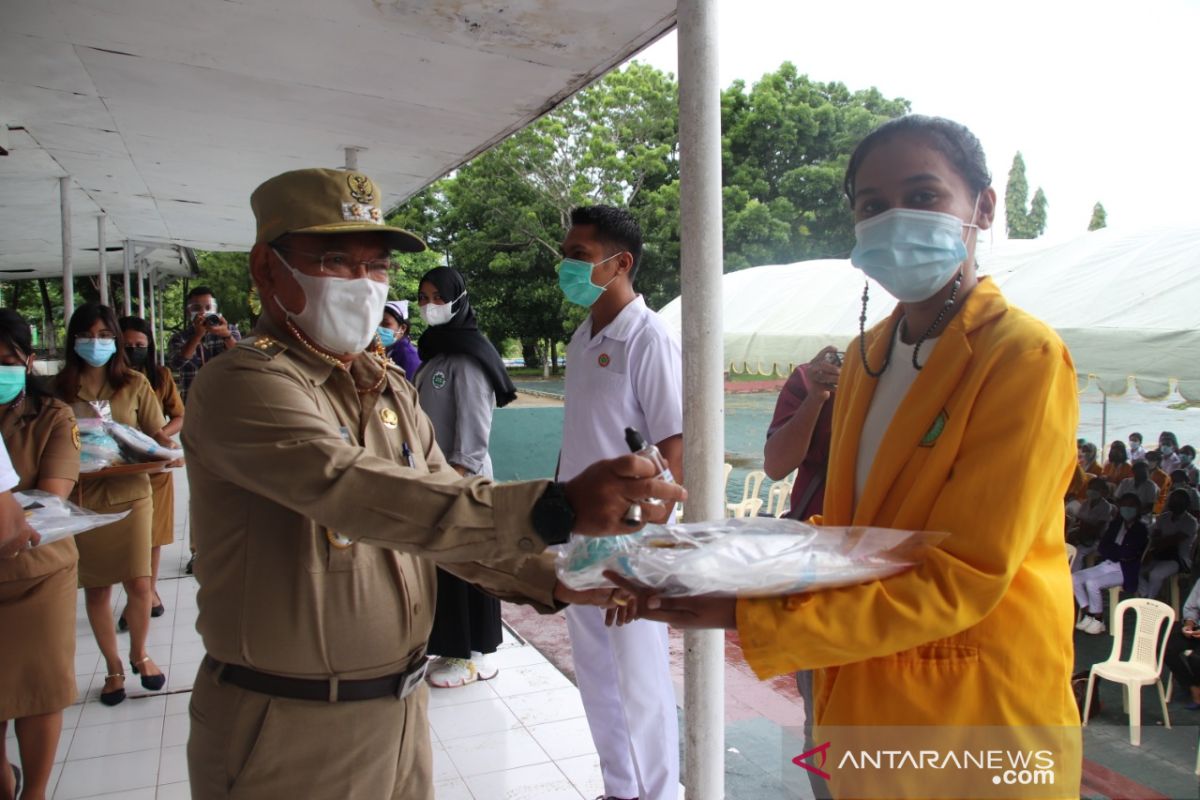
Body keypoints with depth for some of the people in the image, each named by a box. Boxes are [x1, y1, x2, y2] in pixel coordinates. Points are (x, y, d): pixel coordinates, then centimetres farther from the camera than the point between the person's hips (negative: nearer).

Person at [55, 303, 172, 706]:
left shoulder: (135, 384, 2)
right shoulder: (59, 389, 2)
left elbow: (157, 435, 4)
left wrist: (169, 451, -17)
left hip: (130, 494, 0)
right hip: (82, 497, 1)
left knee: (139, 584, -2)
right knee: (96, 588, 9)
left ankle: (139, 652, 26)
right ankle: (113, 668, 27)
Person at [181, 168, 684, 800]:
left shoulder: (390, 388, 9)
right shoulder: (243, 385, -18)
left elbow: (443, 513, 6)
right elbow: (353, 490, -34)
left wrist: (551, 580, -12)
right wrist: (556, 511, -43)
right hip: (289, 731, -6)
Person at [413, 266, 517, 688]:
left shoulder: (467, 354, -13)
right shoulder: (434, 350, 14)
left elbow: (475, 422, -18)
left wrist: (459, 473, -21)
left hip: (463, 479, -9)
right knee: (443, 565, 14)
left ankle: (477, 657, 12)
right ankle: (454, 649, 27)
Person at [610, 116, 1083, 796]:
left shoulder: (1024, 356, -17)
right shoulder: (867, 355, 6)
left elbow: (958, 579, -22)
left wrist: (745, 614, -26)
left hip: (974, 724, -6)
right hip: (862, 705, 6)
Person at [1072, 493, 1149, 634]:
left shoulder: (1141, 530, -7)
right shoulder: (1115, 524, 12)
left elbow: (1129, 553, -19)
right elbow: (1102, 548, 6)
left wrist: (1112, 550, -4)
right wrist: (1120, 552, -10)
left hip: (1125, 571, -7)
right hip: (1108, 565, 7)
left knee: (1092, 583, -27)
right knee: (1075, 578, -9)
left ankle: (1098, 621, -9)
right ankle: (1088, 614, -1)